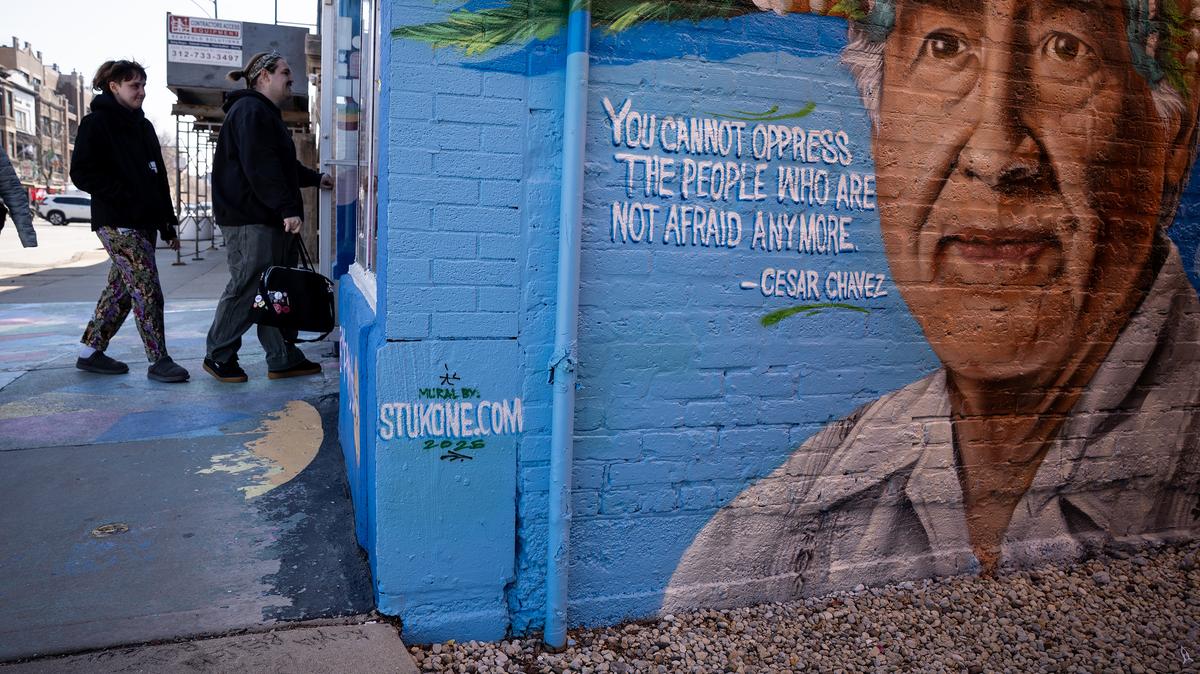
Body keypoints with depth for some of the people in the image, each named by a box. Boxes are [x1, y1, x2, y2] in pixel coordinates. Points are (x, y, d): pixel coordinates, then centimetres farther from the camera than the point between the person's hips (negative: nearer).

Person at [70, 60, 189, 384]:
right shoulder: (97, 123, -4)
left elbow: (159, 177, 21)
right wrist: (127, 199, -17)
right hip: (117, 223, -8)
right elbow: (82, 173, -11)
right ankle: (159, 360, -7)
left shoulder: (143, 126, 19)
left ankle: (90, 352, 22)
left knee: (121, 289, 11)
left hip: (145, 223, 8)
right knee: (147, 290, -12)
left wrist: (168, 224, 17)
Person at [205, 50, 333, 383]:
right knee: (247, 287, -4)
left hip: (270, 218, 11)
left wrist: (315, 178, 28)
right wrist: (287, 208, -24)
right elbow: (261, 168, -22)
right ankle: (218, 356, 10)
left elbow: (283, 164, 33)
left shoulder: (266, 113, 23)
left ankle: (283, 359, 17)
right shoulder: (250, 111, -12)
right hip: (250, 220, -11)